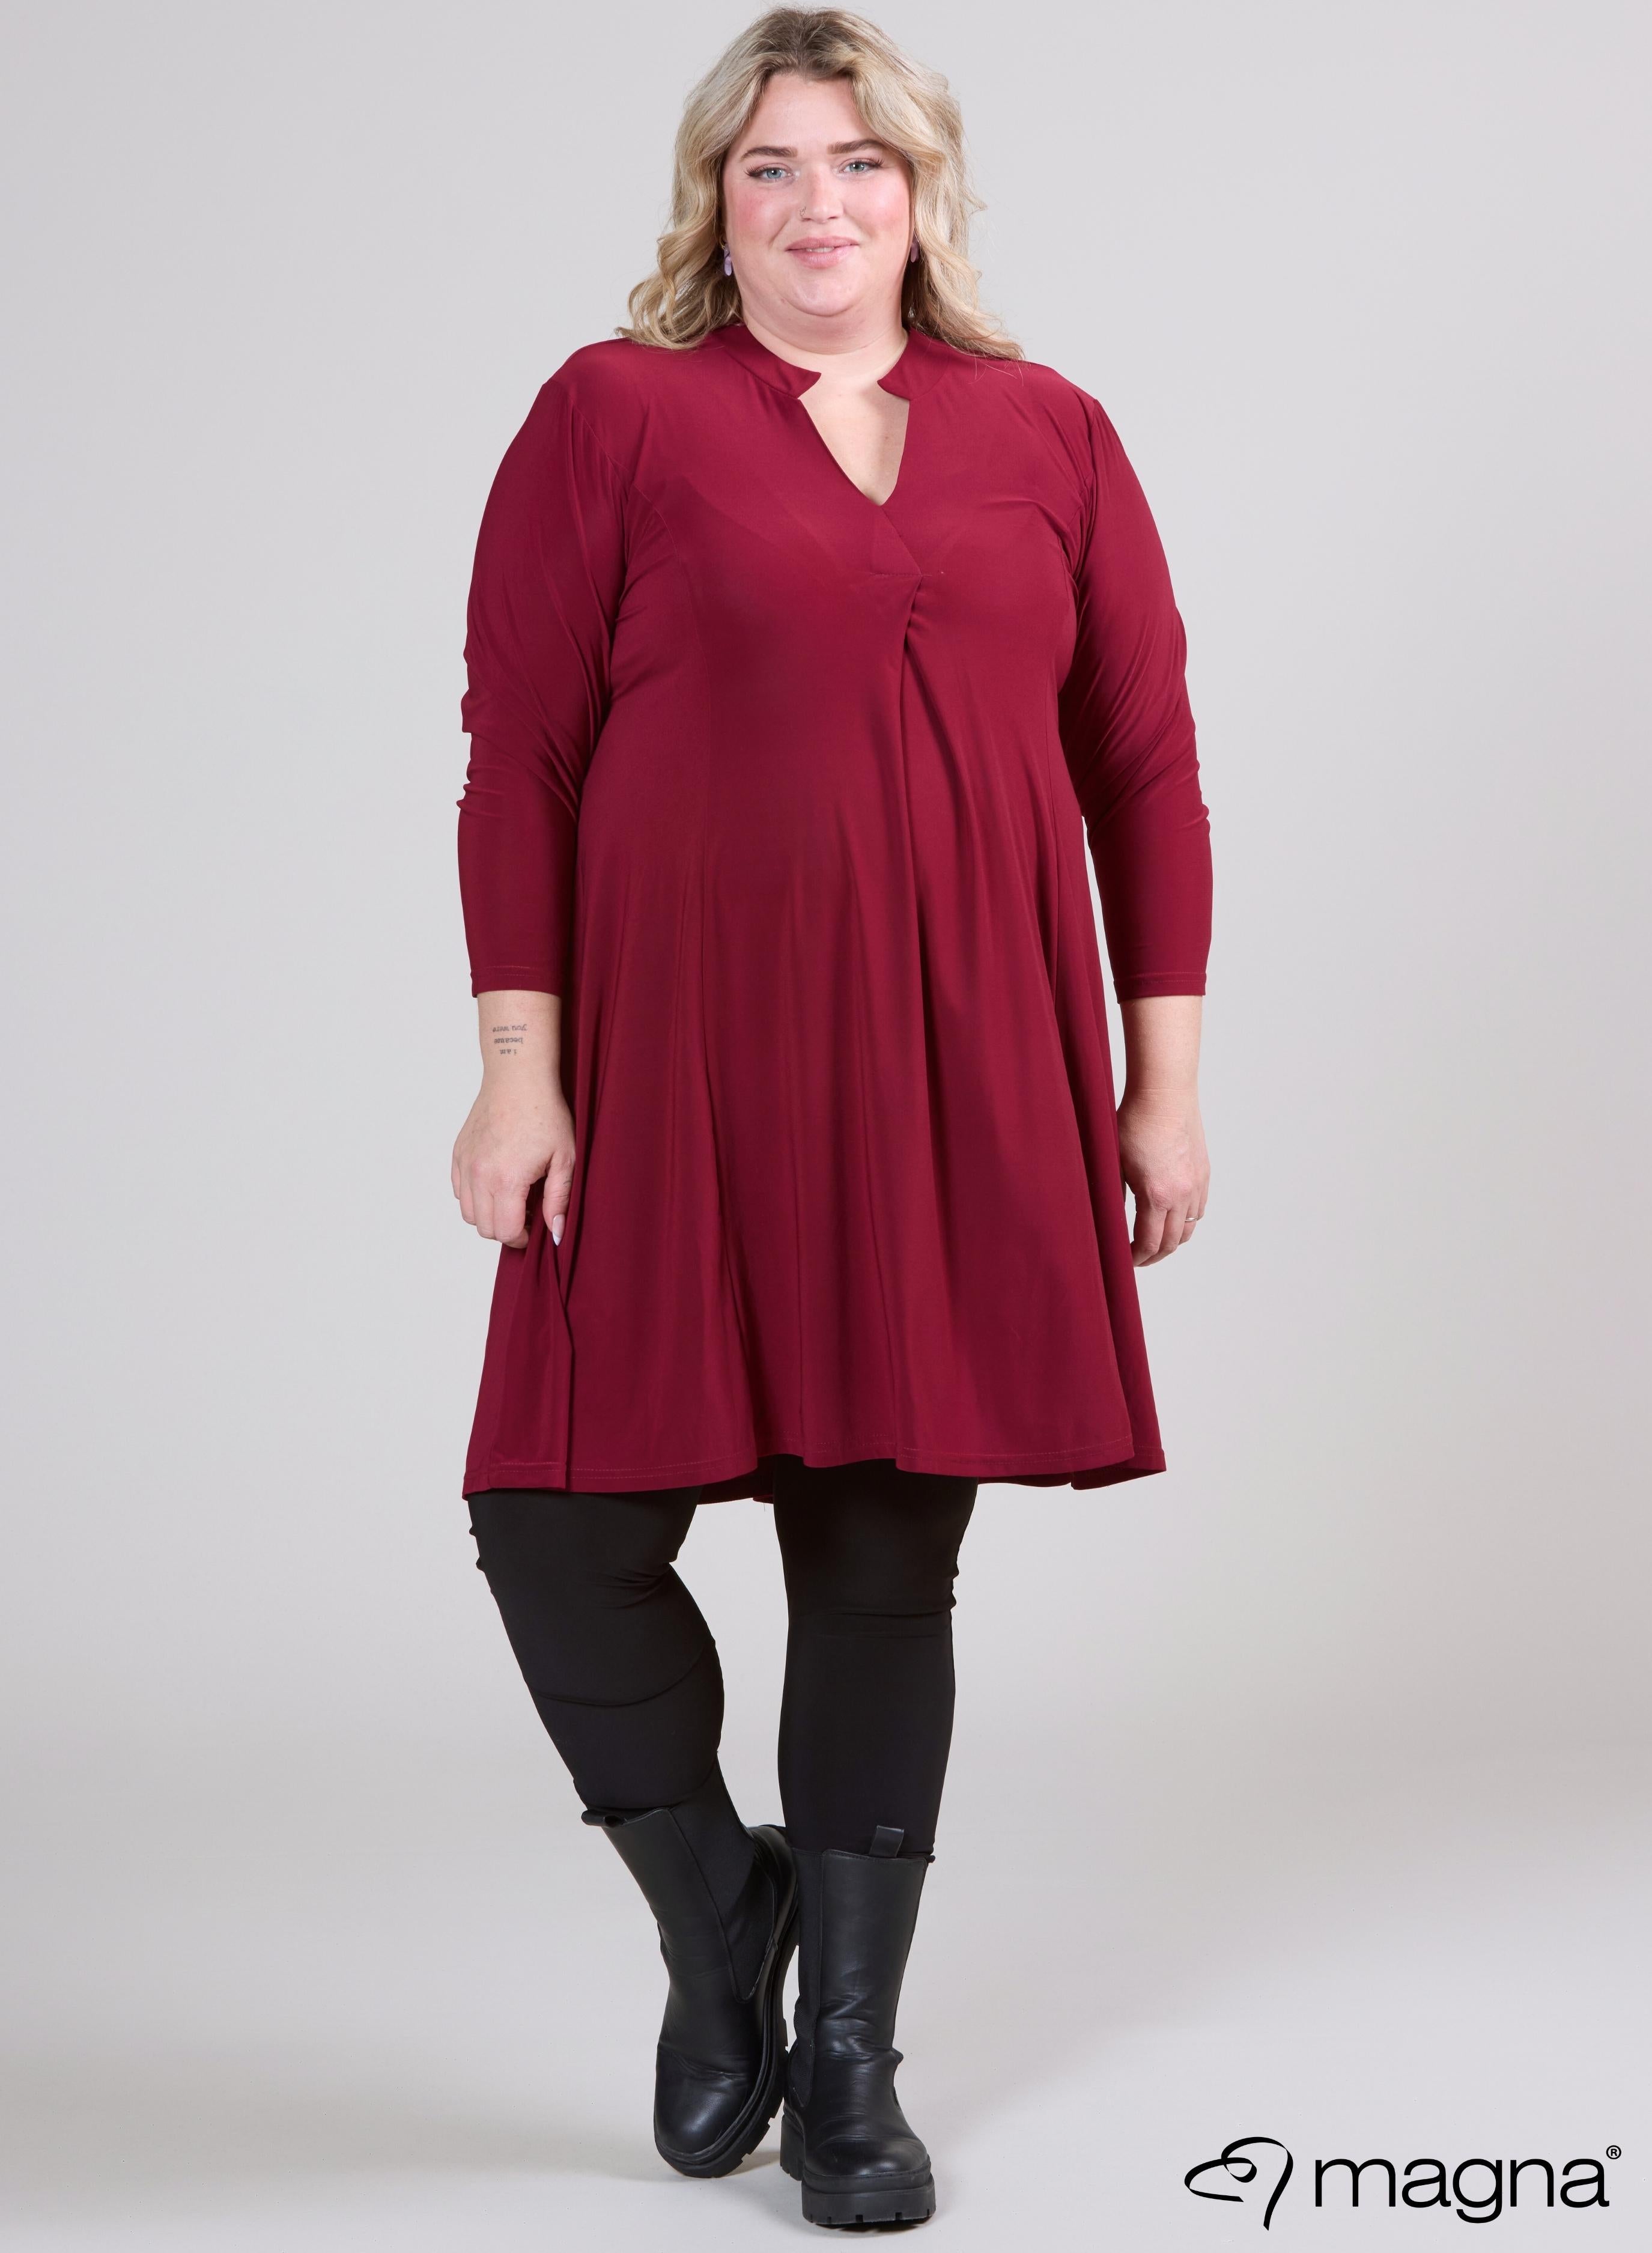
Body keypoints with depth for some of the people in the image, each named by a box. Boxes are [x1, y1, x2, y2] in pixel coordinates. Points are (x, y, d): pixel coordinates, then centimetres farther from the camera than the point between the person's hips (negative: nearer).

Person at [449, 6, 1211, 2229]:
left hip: (961, 1086, 2)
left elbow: (1143, 766, 10)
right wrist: (521, 1066, -8)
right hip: (678, 1066, -2)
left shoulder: (1049, 435, 10)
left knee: (888, 1554, 8)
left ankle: (852, 2052, 23)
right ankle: (716, 1912, 22)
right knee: (567, 1519, -7)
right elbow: (519, 757, -1)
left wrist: (1165, 1079, 5)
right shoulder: (612, 415, 3)